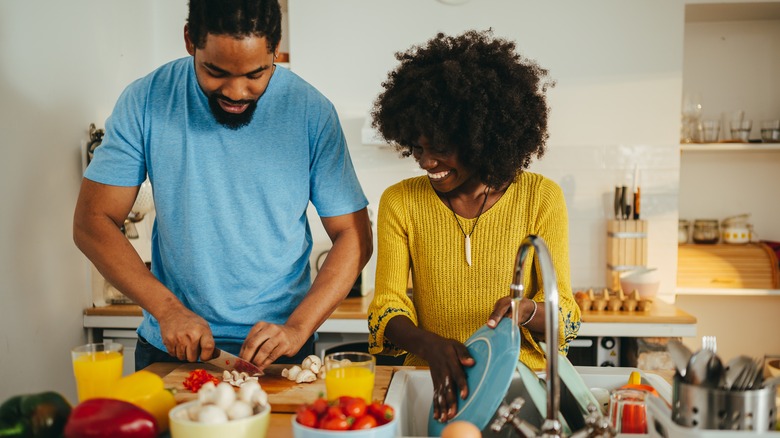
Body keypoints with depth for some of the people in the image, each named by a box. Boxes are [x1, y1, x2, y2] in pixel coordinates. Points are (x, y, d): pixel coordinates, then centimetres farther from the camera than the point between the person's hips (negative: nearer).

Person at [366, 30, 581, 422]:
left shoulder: (542, 198, 0)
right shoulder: (399, 202, 3)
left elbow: (563, 315, 1)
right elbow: (387, 308, -2)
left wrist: (527, 312, -21)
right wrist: (432, 347, -22)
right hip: (431, 379, 1)